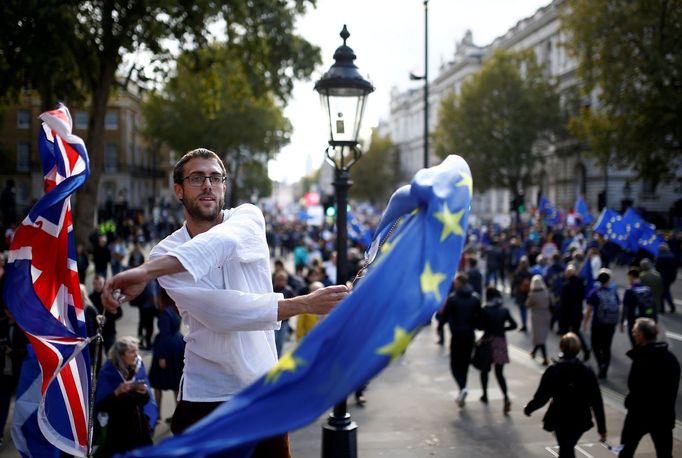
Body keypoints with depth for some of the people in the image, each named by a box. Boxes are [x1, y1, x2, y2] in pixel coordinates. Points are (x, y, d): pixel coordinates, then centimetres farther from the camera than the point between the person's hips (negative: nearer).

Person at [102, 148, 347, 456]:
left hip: (264, 391, 1)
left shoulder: (248, 216, -3)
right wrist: (303, 304, -26)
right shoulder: (165, 254, -6)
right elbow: (221, 312, -20)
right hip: (205, 399, -1)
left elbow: (223, 241, -29)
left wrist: (147, 270, -40)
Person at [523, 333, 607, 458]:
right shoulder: (587, 372, -8)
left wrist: (528, 408, 8)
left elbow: (541, 397, -11)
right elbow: (596, 402, -8)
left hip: (560, 419, -2)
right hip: (580, 420, 2)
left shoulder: (553, 370, -14)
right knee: (567, 448, 25)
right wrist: (602, 428, -1)